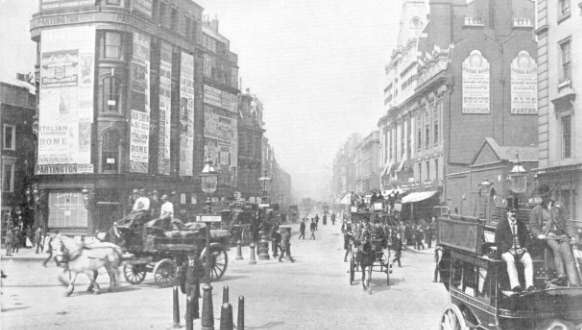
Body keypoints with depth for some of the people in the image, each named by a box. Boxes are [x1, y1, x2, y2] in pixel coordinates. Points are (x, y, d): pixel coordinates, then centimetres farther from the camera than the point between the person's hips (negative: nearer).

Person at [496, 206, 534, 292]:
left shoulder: (521, 225, 22)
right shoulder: (501, 225, 11)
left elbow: (527, 239, 16)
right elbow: (498, 241, 1)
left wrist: (524, 248, -5)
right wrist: (509, 249, -13)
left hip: (521, 250, 3)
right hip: (507, 251, -3)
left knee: (528, 260, -29)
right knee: (510, 260, -36)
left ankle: (529, 285, -36)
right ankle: (515, 285, -47)